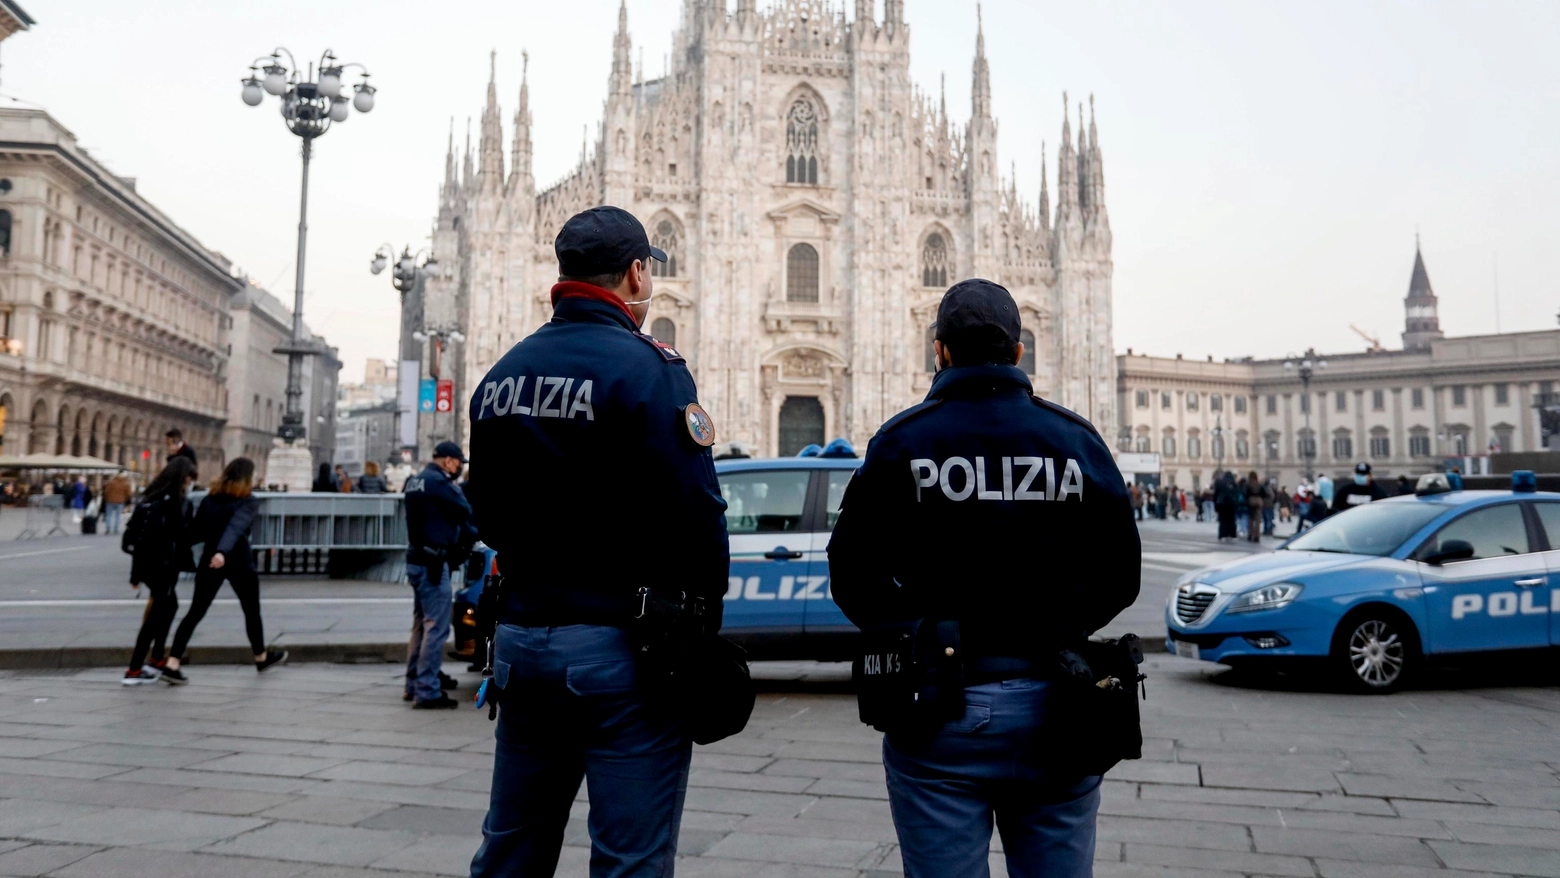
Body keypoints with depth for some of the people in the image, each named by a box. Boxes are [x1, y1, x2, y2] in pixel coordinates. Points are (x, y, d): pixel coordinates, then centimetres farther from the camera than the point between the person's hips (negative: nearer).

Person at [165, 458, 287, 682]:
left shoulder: (209, 499, 6)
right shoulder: (249, 501, -10)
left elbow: (195, 534, 5)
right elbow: (236, 527, -28)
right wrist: (223, 551, -40)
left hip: (209, 561, 4)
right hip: (239, 563, -4)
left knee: (195, 612, 6)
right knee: (252, 611, 15)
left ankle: (172, 664, -6)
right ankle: (261, 657, 32)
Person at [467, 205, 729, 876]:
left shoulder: (501, 375, 10)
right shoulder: (648, 368, -13)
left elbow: (488, 516, 15)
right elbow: (695, 510, -18)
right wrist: (703, 613, -4)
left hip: (520, 638, 7)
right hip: (621, 645, -7)